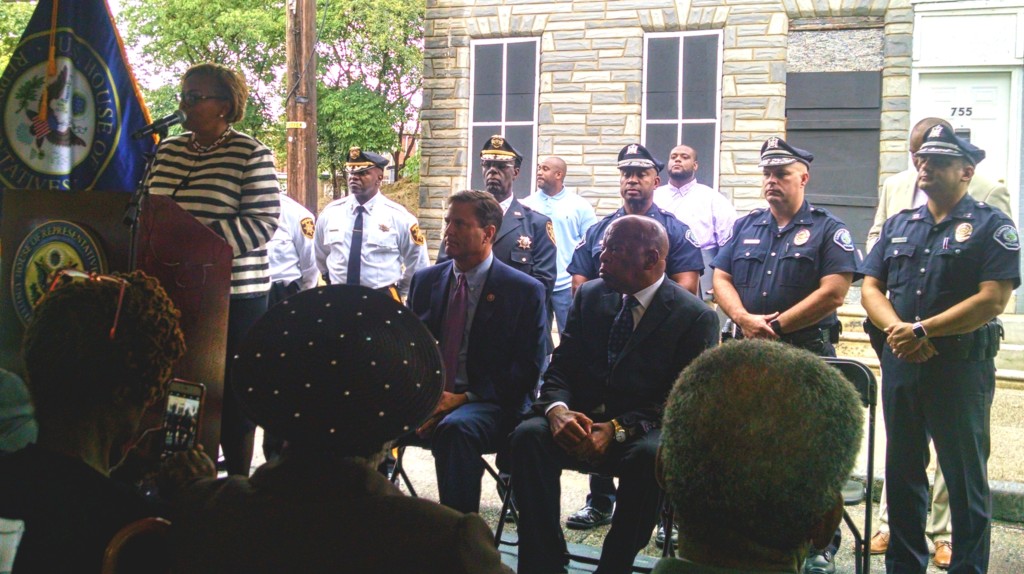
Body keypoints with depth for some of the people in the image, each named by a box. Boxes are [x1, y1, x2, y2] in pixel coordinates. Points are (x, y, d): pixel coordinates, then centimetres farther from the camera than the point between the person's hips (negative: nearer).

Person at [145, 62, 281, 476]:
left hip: (235, 294, -6)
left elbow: (263, 221, -13)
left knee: (231, 391, 3)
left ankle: (237, 480, 16)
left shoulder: (250, 154, -7)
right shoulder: (168, 150, 13)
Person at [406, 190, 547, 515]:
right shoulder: (426, 281, 14)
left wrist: (464, 397, -16)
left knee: (455, 427, -38)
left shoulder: (524, 291, -1)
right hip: (427, 398, 4)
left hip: (488, 403, -4)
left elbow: (527, 367, -5)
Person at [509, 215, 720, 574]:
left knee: (650, 454, -36)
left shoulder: (695, 316, -4)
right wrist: (557, 409, -17)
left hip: (642, 434, -3)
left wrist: (617, 429, -24)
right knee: (528, 434, -26)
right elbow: (559, 369, 8)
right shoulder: (589, 296, 11)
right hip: (581, 423, 4)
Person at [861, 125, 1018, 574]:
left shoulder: (992, 226, -4)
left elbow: (993, 300, -15)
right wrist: (896, 328, -11)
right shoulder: (899, 225, 13)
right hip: (900, 364, 6)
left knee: (966, 478, 4)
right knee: (902, 471, 13)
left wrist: (923, 330, -18)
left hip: (962, 367, -5)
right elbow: (870, 288, 8)